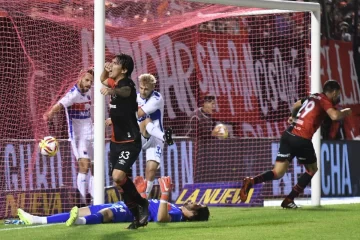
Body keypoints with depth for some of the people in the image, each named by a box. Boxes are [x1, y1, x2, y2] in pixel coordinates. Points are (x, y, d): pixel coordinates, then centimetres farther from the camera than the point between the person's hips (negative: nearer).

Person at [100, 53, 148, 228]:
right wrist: (105, 69, 8)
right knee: (120, 180, 9)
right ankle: (138, 216, 20)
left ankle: (142, 204, -1)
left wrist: (112, 90, -68)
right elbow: (103, 80, 32)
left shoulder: (126, 84, -18)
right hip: (116, 141, 9)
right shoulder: (115, 83, 8)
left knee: (118, 176, -23)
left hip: (130, 142, -9)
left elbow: (125, 91, -44)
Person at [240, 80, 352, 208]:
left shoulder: (313, 97, 22)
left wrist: (293, 117, 59)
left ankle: (250, 182, -22)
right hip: (302, 140, -7)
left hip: (288, 135, 7)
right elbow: (335, 116, -19)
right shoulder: (325, 101, -1)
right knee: (312, 169, 17)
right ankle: (289, 200, 12)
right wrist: (345, 112, 3)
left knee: (277, 173, 3)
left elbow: (295, 105, 39)